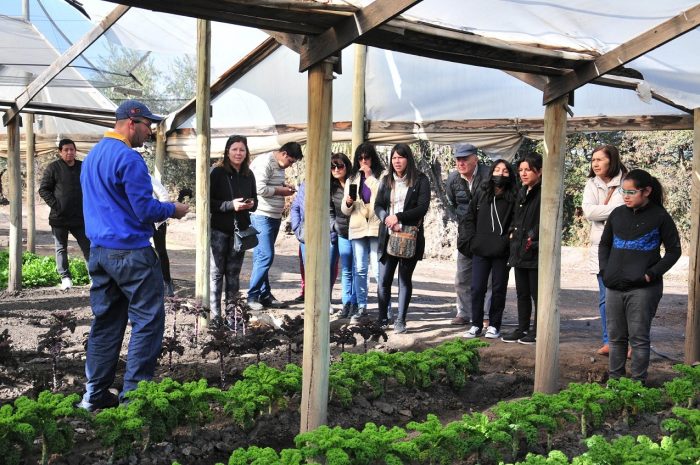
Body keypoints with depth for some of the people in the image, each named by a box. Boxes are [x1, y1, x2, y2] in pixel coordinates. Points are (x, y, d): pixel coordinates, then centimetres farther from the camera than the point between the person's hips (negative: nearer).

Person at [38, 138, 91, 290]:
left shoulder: (83, 167, 7)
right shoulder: (53, 168, -2)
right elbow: (43, 189, -2)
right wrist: (55, 205, -12)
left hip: (79, 217, 2)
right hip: (59, 218, -2)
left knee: (88, 247, 2)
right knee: (61, 249, 4)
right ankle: (65, 277, 10)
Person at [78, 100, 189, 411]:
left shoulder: (92, 156, 15)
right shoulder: (128, 158, -15)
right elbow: (145, 210, -18)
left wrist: (161, 210, 23)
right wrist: (172, 210, 1)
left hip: (99, 251, 9)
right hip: (130, 252, -9)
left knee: (106, 321, 13)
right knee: (148, 319, -2)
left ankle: (95, 394, 17)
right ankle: (133, 393, -1)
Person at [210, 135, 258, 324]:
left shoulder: (248, 175, 7)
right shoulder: (217, 172, -7)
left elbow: (255, 200, 17)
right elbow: (209, 201, -10)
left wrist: (251, 204, -6)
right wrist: (231, 205, -21)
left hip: (240, 230, 4)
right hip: (219, 230, -4)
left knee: (233, 273, 10)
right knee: (216, 273, 1)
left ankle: (231, 312, 17)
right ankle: (215, 314, 7)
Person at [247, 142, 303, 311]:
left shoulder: (279, 165, 16)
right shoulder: (265, 162, -14)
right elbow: (259, 188, -23)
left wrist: (285, 187, 8)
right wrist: (281, 191, -13)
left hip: (274, 216, 9)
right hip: (262, 216, -9)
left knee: (263, 256, 12)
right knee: (266, 256, -11)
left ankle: (265, 295, 16)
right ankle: (252, 296, -3)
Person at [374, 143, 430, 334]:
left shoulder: (420, 180, 0)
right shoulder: (386, 181, 12)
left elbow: (422, 207, -9)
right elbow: (378, 206, 7)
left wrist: (398, 217, -17)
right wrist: (388, 220, -13)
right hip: (387, 237, 3)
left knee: (405, 279, 2)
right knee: (384, 280, 0)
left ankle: (400, 320, 8)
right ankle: (382, 319, 9)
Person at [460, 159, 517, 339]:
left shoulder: (513, 198, -1)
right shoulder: (481, 194, 8)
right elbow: (469, 218, 12)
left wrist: (507, 241, -13)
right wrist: (471, 240, 2)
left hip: (502, 252, -2)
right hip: (480, 250, 2)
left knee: (499, 289, 6)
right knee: (477, 288, 2)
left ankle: (494, 325, 17)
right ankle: (476, 325, 13)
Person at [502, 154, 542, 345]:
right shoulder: (522, 193, 15)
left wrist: (533, 239, -18)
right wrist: (514, 233, 11)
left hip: (535, 252, -8)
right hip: (519, 250, 8)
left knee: (537, 293, 2)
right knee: (522, 293, 14)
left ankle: (537, 331, 12)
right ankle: (522, 328, 23)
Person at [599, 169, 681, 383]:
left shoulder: (660, 217, -5)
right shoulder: (617, 214, 8)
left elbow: (674, 250, -1)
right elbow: (604, 244, 18)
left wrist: (652, 274, -10)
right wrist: (605, 270, 5)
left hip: (643, 288, -5)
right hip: (614, 286, 5)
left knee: (638, 337, 0)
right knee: (616, 337, 11)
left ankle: (638, 382, 9)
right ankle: (614, 379, 22)